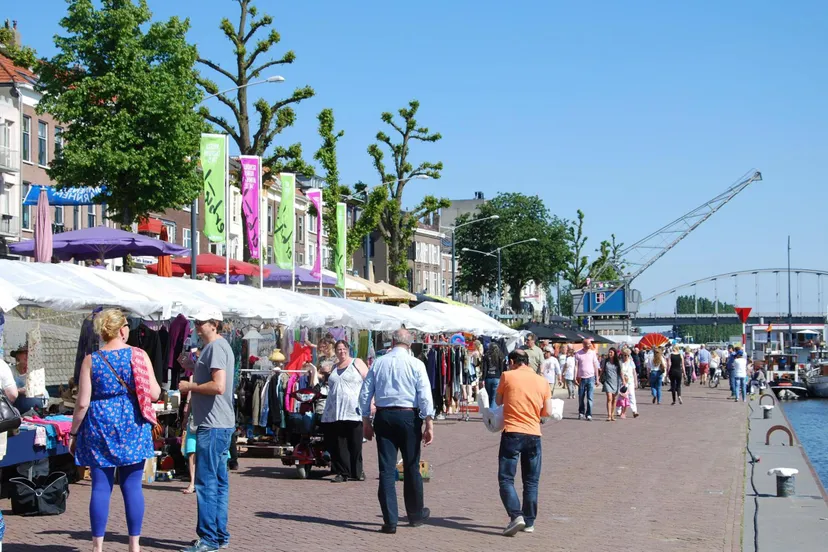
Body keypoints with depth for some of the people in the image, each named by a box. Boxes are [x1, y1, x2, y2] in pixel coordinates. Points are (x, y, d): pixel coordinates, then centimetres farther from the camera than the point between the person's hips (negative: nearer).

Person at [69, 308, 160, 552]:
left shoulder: (91, 360, -1)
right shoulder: (139, 355, -3)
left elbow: (83, 403, -3)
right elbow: (154, 394, -6)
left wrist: (73, 433, 7)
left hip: (100, 426, 0)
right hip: (132, 426, 0)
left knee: (101, 486, 4)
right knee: (132, 486, 6)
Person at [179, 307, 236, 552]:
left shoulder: (216, 347, -13)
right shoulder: (218, 346, 19)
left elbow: (218, 386, -23)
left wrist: (190, 387, -11)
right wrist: (194, 393, 14)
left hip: (213, 426, -11)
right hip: (221, 424, 11)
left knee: (206, 481, -8)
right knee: (219, 481, 13)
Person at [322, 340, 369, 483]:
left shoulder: (357, 363, 4)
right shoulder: (334, 368, 20)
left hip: (353, 412, -5)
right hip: (334, 412, 5)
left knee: (355, 444, -2)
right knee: (338, 445, 2)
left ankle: (357, 472, 7)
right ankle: (342, 472, 8)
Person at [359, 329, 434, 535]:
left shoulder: (378, 363, 5)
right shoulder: (416, 364, -3)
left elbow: (365, 394, 6)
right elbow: (425, 396, -9)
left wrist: (366, 422, 13)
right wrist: (429, 424, -6)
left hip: (383, 417, 2)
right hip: (408, 416, -2)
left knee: (386, 469, 2)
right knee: (411, 467, 12)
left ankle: (390, 521, -1)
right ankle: (416, 514, 27)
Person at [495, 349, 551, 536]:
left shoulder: (508, 376, 0)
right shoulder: (542, 381, 7)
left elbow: (498, 401, 13)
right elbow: (546, 412, 10)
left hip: (512, 433, -3)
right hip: (534, 434, 3)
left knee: (506, 479, 0)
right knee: (531, 481, 13)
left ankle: (516, 516, -17)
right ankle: (529, 522, 16)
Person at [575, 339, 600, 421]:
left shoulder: (592, 353, 3)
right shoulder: (578, 354, 0)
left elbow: (595, 366, 7)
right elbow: (576, 366, 2)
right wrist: (575, 378, -5)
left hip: (590, 377, 0)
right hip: (581, 378, 0)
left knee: (589, 398, -5)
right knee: (581, 398, 8)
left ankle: (589, 415, -2)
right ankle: (581, 413, 26)